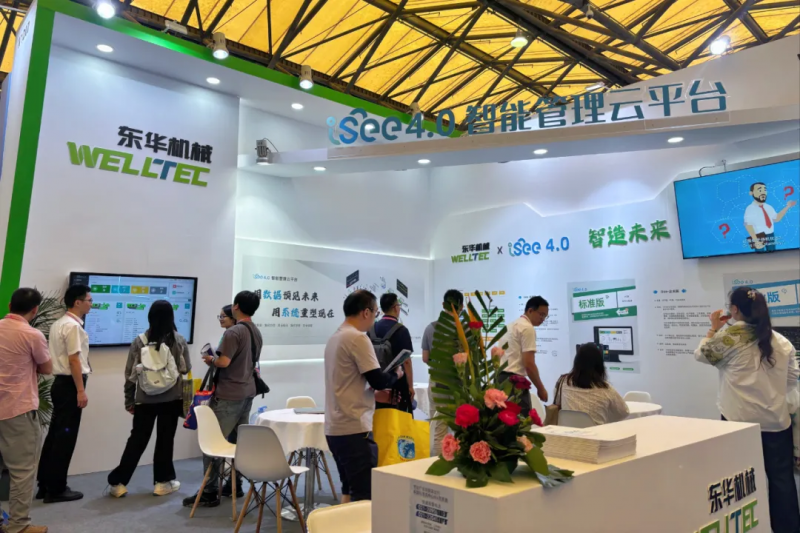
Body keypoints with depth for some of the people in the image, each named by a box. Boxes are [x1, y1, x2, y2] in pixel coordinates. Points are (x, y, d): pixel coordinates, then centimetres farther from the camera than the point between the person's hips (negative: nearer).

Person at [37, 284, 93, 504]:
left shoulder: (59, 323, 14)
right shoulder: (73, 326, -17)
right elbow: (74, 360, -21)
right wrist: (81, 391, -19)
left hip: (60, 383, 10)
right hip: (69, 386, -10)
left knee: (55, 434, 15)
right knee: (65, 437, -1)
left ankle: (45, 485, 23)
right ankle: (56, 489, 7)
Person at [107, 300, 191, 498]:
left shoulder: (139, 341, -3)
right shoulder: (179, 341, -6)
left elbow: (130, 374, 0)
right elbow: (186, 369, 1)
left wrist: (129, 400, 10)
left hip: (145, 399, 1)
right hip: (171, 399, -1)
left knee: (137, 440, 11)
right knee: (165, 439, 8)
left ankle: (118, 482, 15)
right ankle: (162, 482, 16)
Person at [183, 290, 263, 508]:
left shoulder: (233, 332, -17)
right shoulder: (256, 333, 11)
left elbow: (224, 362, -22)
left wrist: (211, 360, -2)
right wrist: (216, 360, 18)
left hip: (228, 395, -9)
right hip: (247, 393, 9)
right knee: (238, 441, 15)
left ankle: (210, 492, 2)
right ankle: (236, 485, 22)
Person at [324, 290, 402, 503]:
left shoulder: (334, 338, 13)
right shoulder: (358, 338, -15)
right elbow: (377, 380, -15)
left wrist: (374, 394, 19)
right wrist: (395, 375, 5)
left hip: (335, 427, 9)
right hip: (354, 428, -9)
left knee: (350, 491, 17)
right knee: (365, 496, -2)